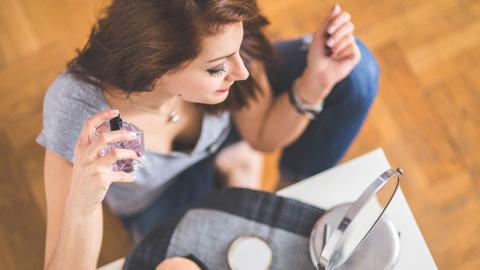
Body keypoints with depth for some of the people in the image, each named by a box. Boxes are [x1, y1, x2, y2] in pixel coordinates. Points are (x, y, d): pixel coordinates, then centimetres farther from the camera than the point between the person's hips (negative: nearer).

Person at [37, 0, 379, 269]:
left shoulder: (221, 43, -33)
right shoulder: (80, 115, -41)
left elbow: (263, 135, -13)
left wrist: (317, 80, -32)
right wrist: (82, 204, -56)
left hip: (220, 130, 2)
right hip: (157, 199, -1)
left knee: (355, 72, -14)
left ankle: (300, 196, 13)